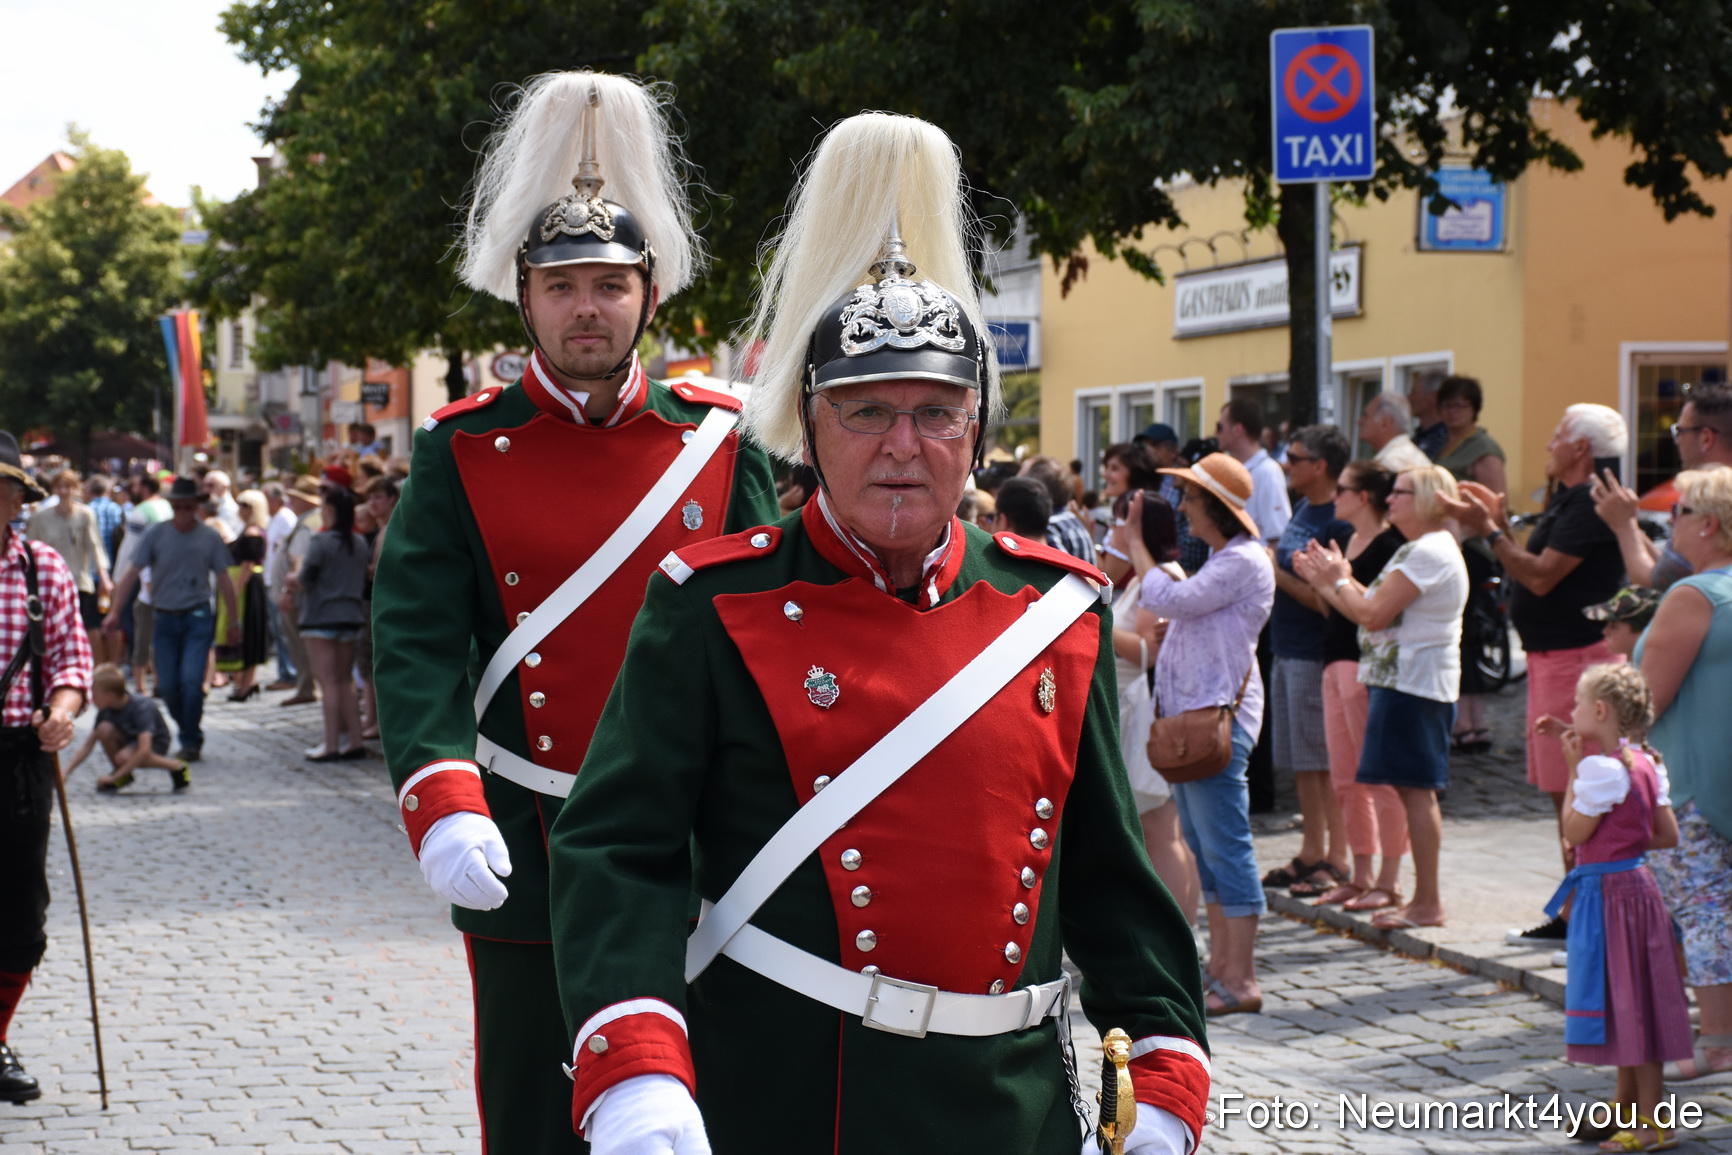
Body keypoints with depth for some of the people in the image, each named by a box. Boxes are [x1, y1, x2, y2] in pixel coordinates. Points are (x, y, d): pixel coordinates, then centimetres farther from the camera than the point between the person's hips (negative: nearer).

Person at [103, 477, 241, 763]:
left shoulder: (210, 537, 1)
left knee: (191, 679, -14)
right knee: (167, 685, 2)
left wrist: (233, 621, 13)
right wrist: (115, 610, -11)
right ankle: (190, 735, 22)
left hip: (198, 618, -2)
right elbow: (132, 572, -2)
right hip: (165, 618, 2)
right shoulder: (156, 534, -1)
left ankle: (191, 742, -1)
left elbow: (223, 580, 9)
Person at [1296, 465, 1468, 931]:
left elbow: (1374, 614, -20)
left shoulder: (1427, 552, -16)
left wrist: (1339, 581, -4)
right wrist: (1330, 582, 16)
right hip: (1401, 679, 11)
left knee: (1416, 789, -8)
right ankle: (1424, 898, 14)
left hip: (1413, 682, -11)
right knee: (1413, 790, 11)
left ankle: (1428, 903, -5)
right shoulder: (1424, 548, 19)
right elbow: (1375, 610, 18)